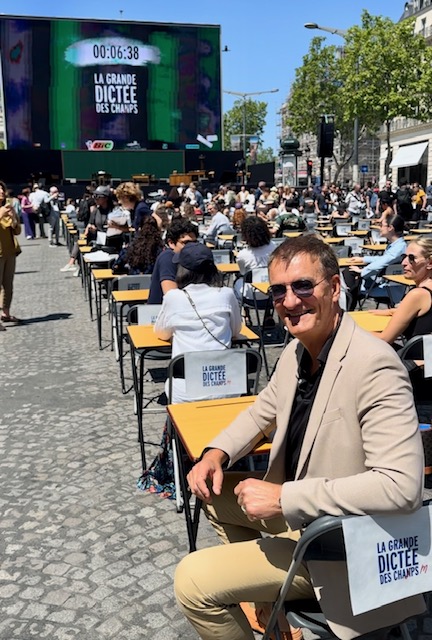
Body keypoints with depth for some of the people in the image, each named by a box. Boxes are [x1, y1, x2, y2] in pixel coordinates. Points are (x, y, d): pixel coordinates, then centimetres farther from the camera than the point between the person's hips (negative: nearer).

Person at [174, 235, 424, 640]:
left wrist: (283, 497, -31)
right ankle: (263, 592, 32)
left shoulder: (374, 365, -28)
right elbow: (264, 409, 16)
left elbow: (402, 485, -35)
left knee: (193, 581, -12)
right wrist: (216, 453, -3)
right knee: (212, 491, 20)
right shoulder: (298, 349, -1)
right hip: (293, 508, 9)